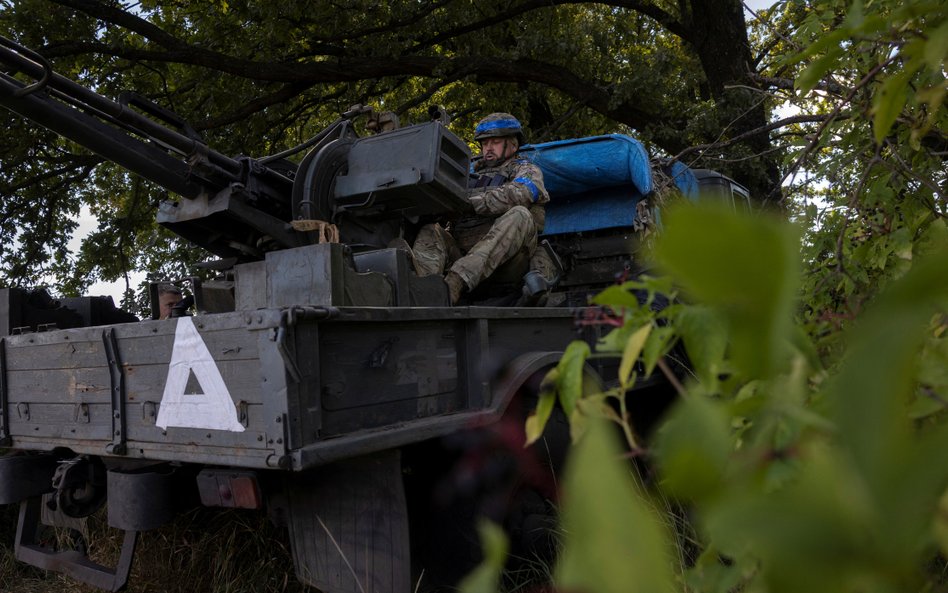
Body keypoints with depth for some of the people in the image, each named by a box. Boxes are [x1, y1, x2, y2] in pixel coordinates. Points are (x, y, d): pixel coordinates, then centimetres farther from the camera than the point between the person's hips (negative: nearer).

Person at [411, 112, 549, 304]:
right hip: (462, 252, 5)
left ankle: (455, 282, -49)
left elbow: (514, 196, -6)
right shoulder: (475, 174, 36)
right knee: (429, 232, -19)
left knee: (519, 215, -32)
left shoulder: (527, 171, 19)